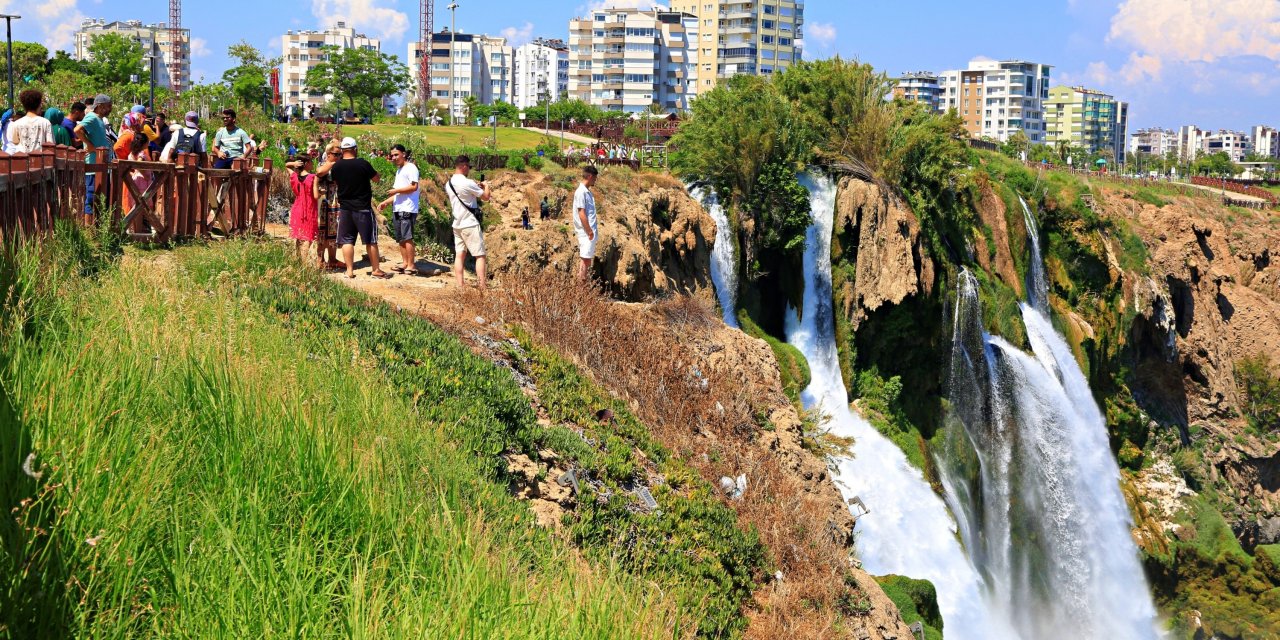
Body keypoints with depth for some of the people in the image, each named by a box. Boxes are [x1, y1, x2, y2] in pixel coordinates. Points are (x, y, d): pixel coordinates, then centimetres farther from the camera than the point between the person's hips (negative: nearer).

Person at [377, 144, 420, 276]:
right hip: (397, 209, 10)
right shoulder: (399, 170, 21)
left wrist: (396, 190, -13)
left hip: (408, 209, -10)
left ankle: (411, 265, -8)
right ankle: (405, 263, 15)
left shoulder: (410, 168, -7)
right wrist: (386, 202, 13)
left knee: (407, 238, -10)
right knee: (401, 238, 10)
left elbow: (414, 187, -18)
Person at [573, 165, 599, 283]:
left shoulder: (587, 191, 13)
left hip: (591, 231, 10)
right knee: (586, 259, -7)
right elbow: (581, 214, -19)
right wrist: (589, 232, -19)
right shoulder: (581, 192, -16)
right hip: (586, 233, -10)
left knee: (587, 259, 12)